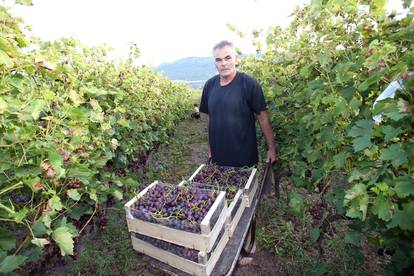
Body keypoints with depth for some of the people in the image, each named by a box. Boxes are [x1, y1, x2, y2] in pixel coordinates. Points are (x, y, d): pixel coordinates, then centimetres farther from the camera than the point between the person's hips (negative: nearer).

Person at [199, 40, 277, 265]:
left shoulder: (249, 84, -10)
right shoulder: (210, 85, 4)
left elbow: (262, 117, -6)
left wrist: (271, 148, -3)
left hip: (244, 158, -4)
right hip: (218, 158, 5)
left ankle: (248, 246, 34)